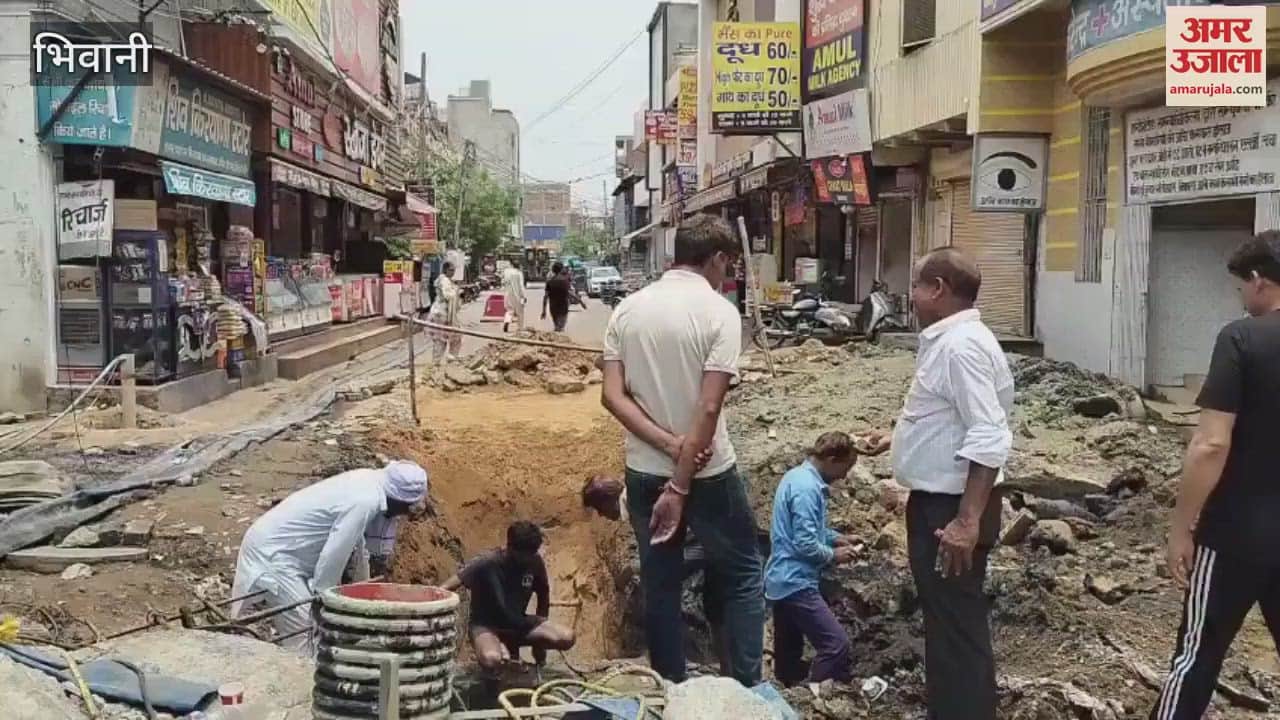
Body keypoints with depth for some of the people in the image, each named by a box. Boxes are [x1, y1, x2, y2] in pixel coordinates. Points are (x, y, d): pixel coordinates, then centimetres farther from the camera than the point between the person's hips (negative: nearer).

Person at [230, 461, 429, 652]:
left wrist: (363, 583, 22)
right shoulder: (363, 503, -26)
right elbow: (333, 557, -21)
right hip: (271, 551, -10)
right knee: (304, 632, -11)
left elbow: (355, 542, 15)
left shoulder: (368, 479, 2)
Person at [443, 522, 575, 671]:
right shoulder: (486, 564, -23)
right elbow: (445, 589, -22)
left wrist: (541, 632, 12)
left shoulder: (535, 562, -10)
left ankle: (513, 643, 8)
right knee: (491, 660, -39)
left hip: (517, 623, 5)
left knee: (567, 638, -18)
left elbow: (543, 594, 7)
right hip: (486, 624, -5)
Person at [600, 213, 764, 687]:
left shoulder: (628, 308, 2)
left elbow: (612, 395, -5)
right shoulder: (720, 312, -12)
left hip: (644, 471, 5)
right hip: (707, 472, -4)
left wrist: (668, 445, -11)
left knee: (660, 584, 14)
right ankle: (745, 688, 16)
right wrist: (681, 486, -15)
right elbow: (708, 409, -19)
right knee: (743, 576, 13)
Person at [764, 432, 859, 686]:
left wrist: (834, 538, 13)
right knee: (836, 644, -10)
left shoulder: (798, 475, 11)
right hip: (795, 583, -11)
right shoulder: (807, 488, -20)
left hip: (782, 580, 11)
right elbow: (805, 545, -22)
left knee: (789, 650, 17)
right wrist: (833, 555, -7)